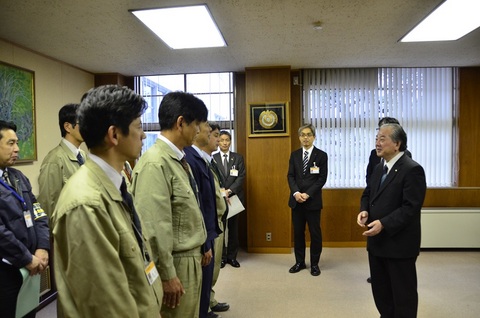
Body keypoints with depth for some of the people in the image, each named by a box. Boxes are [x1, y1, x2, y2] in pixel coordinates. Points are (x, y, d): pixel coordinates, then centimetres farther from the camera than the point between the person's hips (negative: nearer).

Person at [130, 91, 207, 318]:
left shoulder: (178, 159, 7)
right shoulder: (155, 163, -22)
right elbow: (154, 226, -23)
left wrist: (199, 248, 16)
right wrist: (167, 274, -17)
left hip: (190, 259, 9)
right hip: (175, 263, -9)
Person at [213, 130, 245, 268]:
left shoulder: (238, 157, 7)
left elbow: (241, 177, -1)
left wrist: (229, 191, -14)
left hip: (234, 197, 1)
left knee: (233, 228, 8)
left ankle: (232, 256, 20)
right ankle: (221, 256, 17)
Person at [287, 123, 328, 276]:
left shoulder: (321, 155, -1)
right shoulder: (294, 155, 8)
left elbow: (322, 178, -6)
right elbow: (290, 176, 3)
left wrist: (308, 194, -15)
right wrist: (296, 192, -13)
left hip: (313, 200, -3)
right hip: (296, 200, 3)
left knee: (315, 232, 5)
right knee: (298, 232, 10)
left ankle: (314, 263, 20)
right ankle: (299, 262, 23)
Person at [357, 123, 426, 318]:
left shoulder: (412, 169, -16)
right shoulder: (379, 168, 11)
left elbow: (411, 207, -22)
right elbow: (368, 194, 17)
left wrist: (384, 224, -27)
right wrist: (364, 210, -4)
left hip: (399, 243, -8)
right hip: (377, 240, 8)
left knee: (403, 292, 9)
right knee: (380, 289, 20)